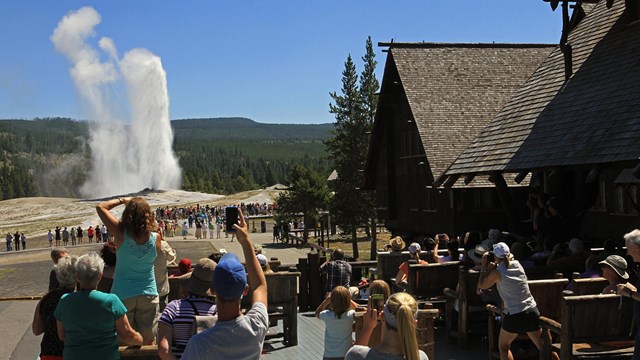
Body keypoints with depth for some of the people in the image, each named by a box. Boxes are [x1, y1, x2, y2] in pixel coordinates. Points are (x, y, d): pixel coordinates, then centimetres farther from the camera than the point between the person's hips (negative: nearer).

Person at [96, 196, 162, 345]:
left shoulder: (121, 234, -15)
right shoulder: (155, 238, -11)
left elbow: (100, 207, -5)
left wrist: (122, 200, 6)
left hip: (123, 295, -1)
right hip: (149, 294, 1)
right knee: (148, 341, 12)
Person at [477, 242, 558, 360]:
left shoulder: (497, 272, -10)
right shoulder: (517, 264, 5)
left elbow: (482, 285, 5)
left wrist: (484, 265, 8)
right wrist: (493, 267, 17)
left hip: (514, 316, -5)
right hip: (532, 311, 5)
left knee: (503, 347, 16)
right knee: (543, 347, 11)